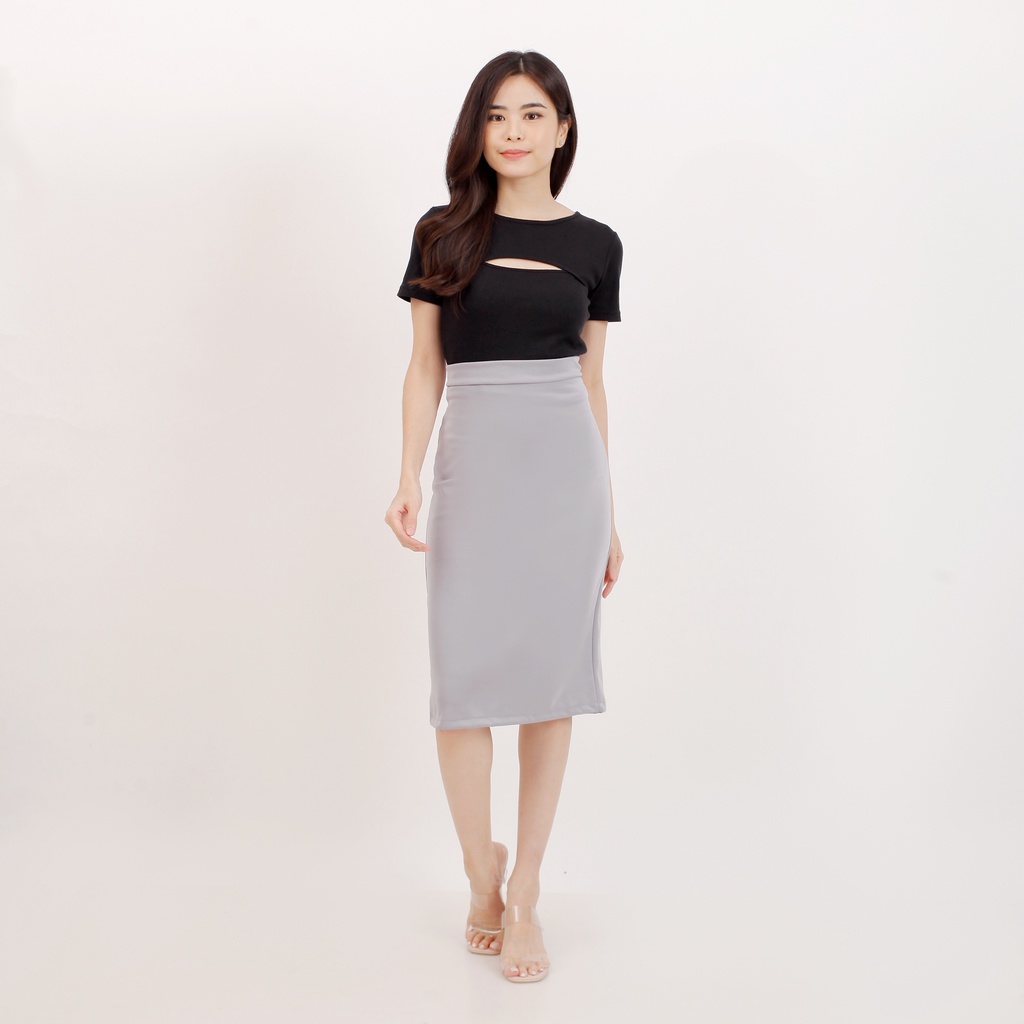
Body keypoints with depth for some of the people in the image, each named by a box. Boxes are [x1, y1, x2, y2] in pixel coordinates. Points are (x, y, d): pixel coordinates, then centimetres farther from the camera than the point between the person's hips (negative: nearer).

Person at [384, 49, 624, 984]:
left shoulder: (594, 243, 7)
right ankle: (483, 872, 18)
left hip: (565, 462, 1)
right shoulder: (442, 233, 5)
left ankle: (523, 890, 14)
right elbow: (425, 368, 5)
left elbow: (591, 380, 11)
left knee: (551, 675, 3)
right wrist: (409, 476, -9)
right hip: (474, 460, 0)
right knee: (466, 673, -3)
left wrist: (610, 515, 10)